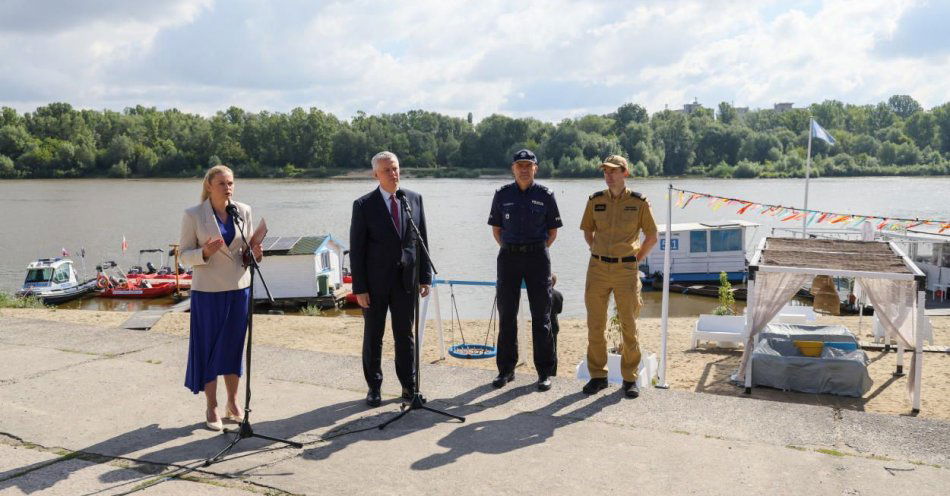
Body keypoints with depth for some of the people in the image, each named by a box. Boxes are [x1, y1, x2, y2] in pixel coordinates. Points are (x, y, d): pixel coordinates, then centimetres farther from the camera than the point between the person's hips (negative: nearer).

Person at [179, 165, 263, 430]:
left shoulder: (244, 211, 3)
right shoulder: (193, 215, -7)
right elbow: (184, 254, -4)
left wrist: (253, 253, -10)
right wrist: (205, 252, -24)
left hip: (239, 288, 3)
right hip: (208, 290, -3)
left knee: (234, 346, 11)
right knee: (208, 348, 4)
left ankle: (233, 404, 25)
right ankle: (212, 408, 17)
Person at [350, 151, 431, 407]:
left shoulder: (414, 199, 3)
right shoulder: (364, 205, -6)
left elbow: (422, 240, 7)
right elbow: (356, 250, -6)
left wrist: (425, 276, 2)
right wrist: (359, 288, -10)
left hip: (406, 280, 2)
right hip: (375, 283, -2)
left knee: (405, 335, 11)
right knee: (373, 336, 9)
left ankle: (409, 385, 23)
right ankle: (374, 387, 23)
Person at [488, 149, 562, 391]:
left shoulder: (545, 195, 1)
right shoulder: (502, 194, 5)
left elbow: (553, 231, 8)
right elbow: (496, 228, 13)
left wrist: (537, 251, 4)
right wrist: (510, 250, 7)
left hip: (537, 257, -2)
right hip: (508, 257, 2)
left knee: (541, 316, 2)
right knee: (506, 315, 6)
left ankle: (545, 371, 11)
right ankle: (506, 369, 17)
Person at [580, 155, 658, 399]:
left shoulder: (638, 202, -2)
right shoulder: (595, 200, 5)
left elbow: (652, 237, 6)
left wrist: (636, 258, 4)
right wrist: (598, 254, 11)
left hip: (626, 270, -2)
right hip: (598, 268, 2)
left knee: (629, 325, 3)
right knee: (595, 326, 5)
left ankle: (630, 378, 15)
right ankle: (597, 376, 18)